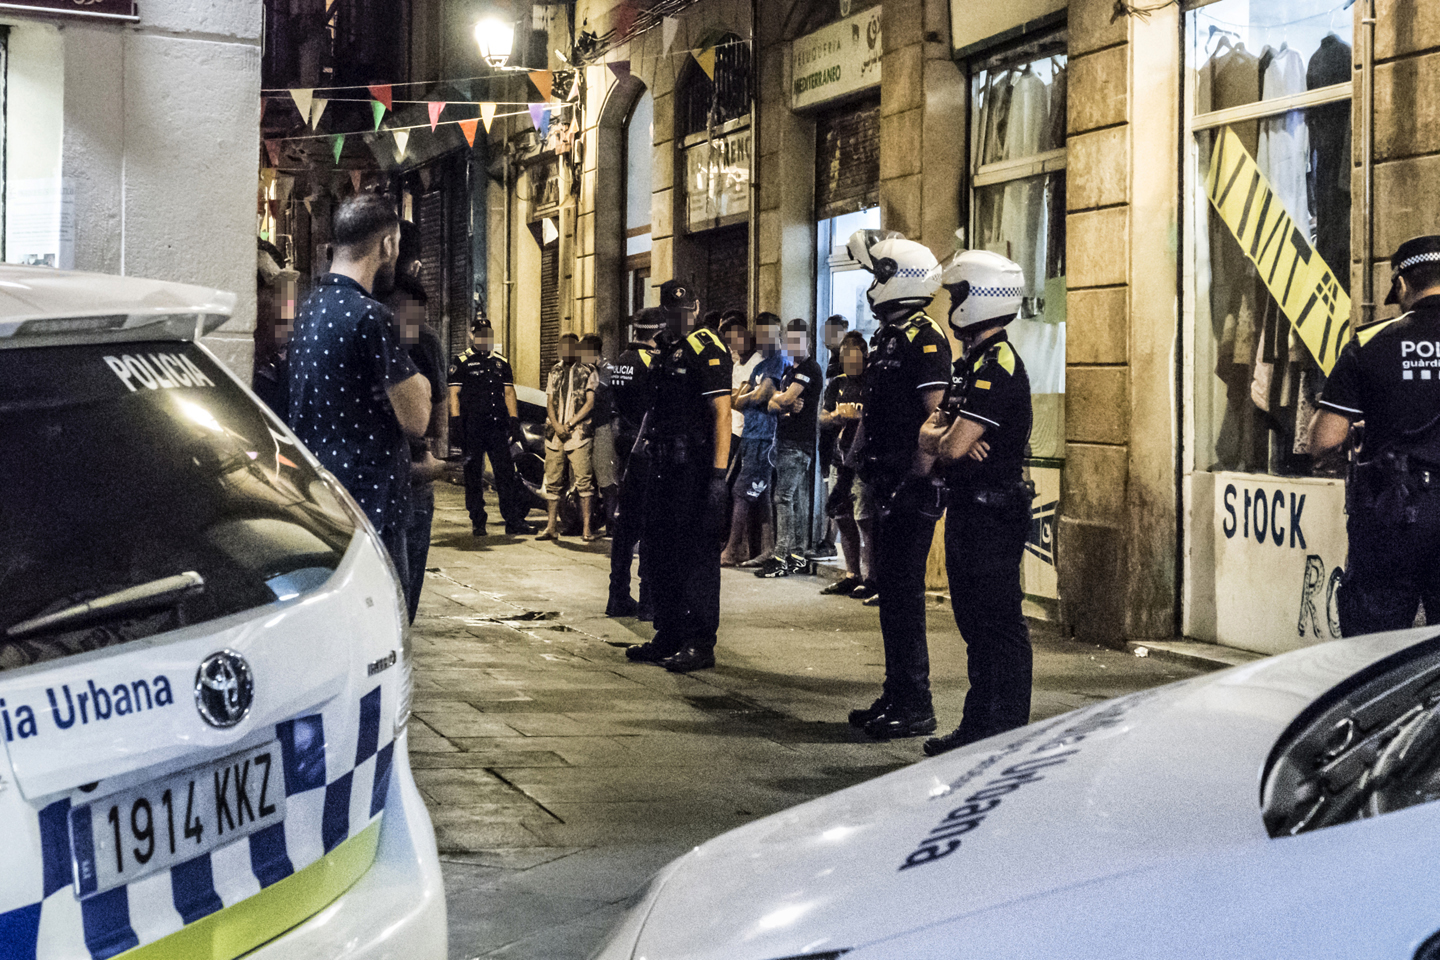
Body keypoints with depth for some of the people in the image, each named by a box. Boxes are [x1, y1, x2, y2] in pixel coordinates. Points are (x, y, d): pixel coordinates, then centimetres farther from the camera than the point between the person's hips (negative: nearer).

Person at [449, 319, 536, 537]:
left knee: (506, 473, -3)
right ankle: (477, 522, 9)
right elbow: (454, 394, -1)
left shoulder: (501, 363, 16)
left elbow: (509, 393, 17)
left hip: (497, 426, 3)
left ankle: (514, 521, -4)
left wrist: (514, 421, 8)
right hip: (472, 428, -3)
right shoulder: (462, 362, 3)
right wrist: (456, 423, -10)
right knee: (473, 476, 2)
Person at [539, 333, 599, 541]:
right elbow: (549, 402, 13)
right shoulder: (554, 372, 17)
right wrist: (556, 425, -5)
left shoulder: (588, 372, 3)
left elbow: (590, 403, -3)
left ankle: (586, 527, -7)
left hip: (578, 434, -4)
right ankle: (552, 527, 10)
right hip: (554, 435, 5)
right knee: (553, 481, 4)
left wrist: (570, 424, -11)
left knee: (584, 481, -8)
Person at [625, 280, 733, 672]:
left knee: (697, 554, -5)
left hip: (695, 470, -9)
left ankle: (700, 644, 0)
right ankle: (669, 637, 22)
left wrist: (718, 474, -21)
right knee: (661, 552, 13)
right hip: (663, 467, 9)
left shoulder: (706, 350, -10)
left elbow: (721, 413, -15)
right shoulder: (660, 350, 16)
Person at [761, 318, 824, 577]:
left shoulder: (810, 368, -9)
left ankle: (781, 559, -14)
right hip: (787, 441, 9)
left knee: (784, 498, -12)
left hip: (798, 443, -9)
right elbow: (774, 404, 13)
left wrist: (776, 400, 5)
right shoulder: (790, 370, 21)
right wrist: (786, 405, -8)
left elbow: (785, 398, -17)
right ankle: (798, 556, 13)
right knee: (798, 499, 10)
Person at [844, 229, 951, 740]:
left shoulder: (925, 338, -13)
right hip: (888, 487, 10)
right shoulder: (888, 338, 16)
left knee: (905, 592, -7)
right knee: (889, 589, 13)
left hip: (913, 488, -10)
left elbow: (935, 416, -20)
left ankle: (916, 706, -1)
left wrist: (914, 477, -23)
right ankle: (896, 695, 21)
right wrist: (861, 462, 12)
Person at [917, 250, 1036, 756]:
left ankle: (1006, 739, 0)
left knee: (1000, 626, -5)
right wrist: (943, 436, -11)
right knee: (975, 622, 15)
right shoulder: (972, 363, 16)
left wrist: (946, 441, 1)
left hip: (994, 512, -10)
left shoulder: (998, 365, -17)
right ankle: (978, 727, 24)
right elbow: (931, 433, 13)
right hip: (968, 508, 10)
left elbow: (954, 446, -23)